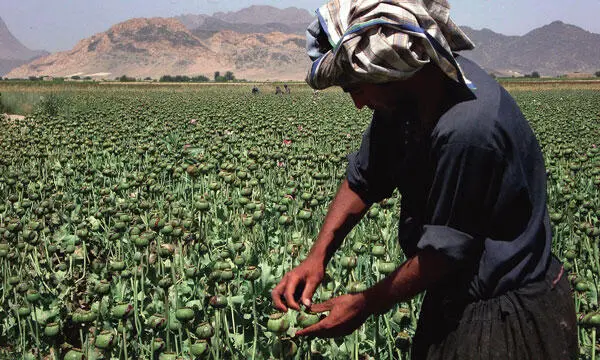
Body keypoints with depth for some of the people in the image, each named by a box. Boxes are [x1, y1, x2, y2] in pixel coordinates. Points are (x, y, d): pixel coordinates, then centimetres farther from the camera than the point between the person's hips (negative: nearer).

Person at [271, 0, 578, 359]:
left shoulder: (468, 126, -34)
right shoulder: (405, 98, -7)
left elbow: (444, 249, -24)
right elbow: (361, 180, 3)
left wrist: (365, 306, -13)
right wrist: (317, 256, -8)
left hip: (507, 316, -8)